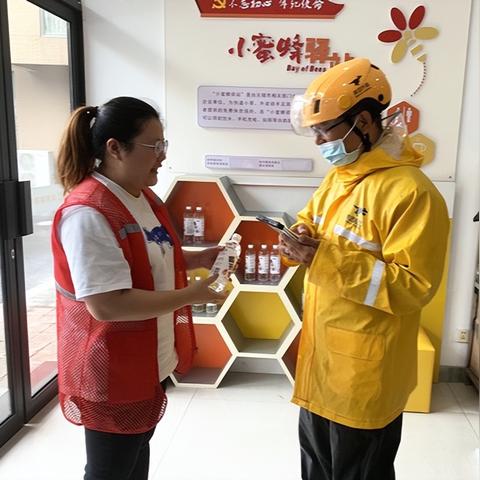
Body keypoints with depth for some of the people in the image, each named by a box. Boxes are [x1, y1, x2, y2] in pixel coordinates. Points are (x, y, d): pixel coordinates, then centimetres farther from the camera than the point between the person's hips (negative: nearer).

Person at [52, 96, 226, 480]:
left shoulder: (143, 197, 4)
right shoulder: (88, 213, -27)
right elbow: (105, 305, -31)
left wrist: (198, 259, -1)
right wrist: (192, 295, -26)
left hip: (150, 360, 9)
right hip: (111, 372, -8)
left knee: (138, 447, 26)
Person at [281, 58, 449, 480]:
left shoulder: (411, 192, -22)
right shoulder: (337, 177, 5)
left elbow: (415, 286, -24)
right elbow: (311, 222, 16)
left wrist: (328, 259, -28)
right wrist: (300, 239, -9)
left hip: (365, 371, -8)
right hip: (320, 355, 8)